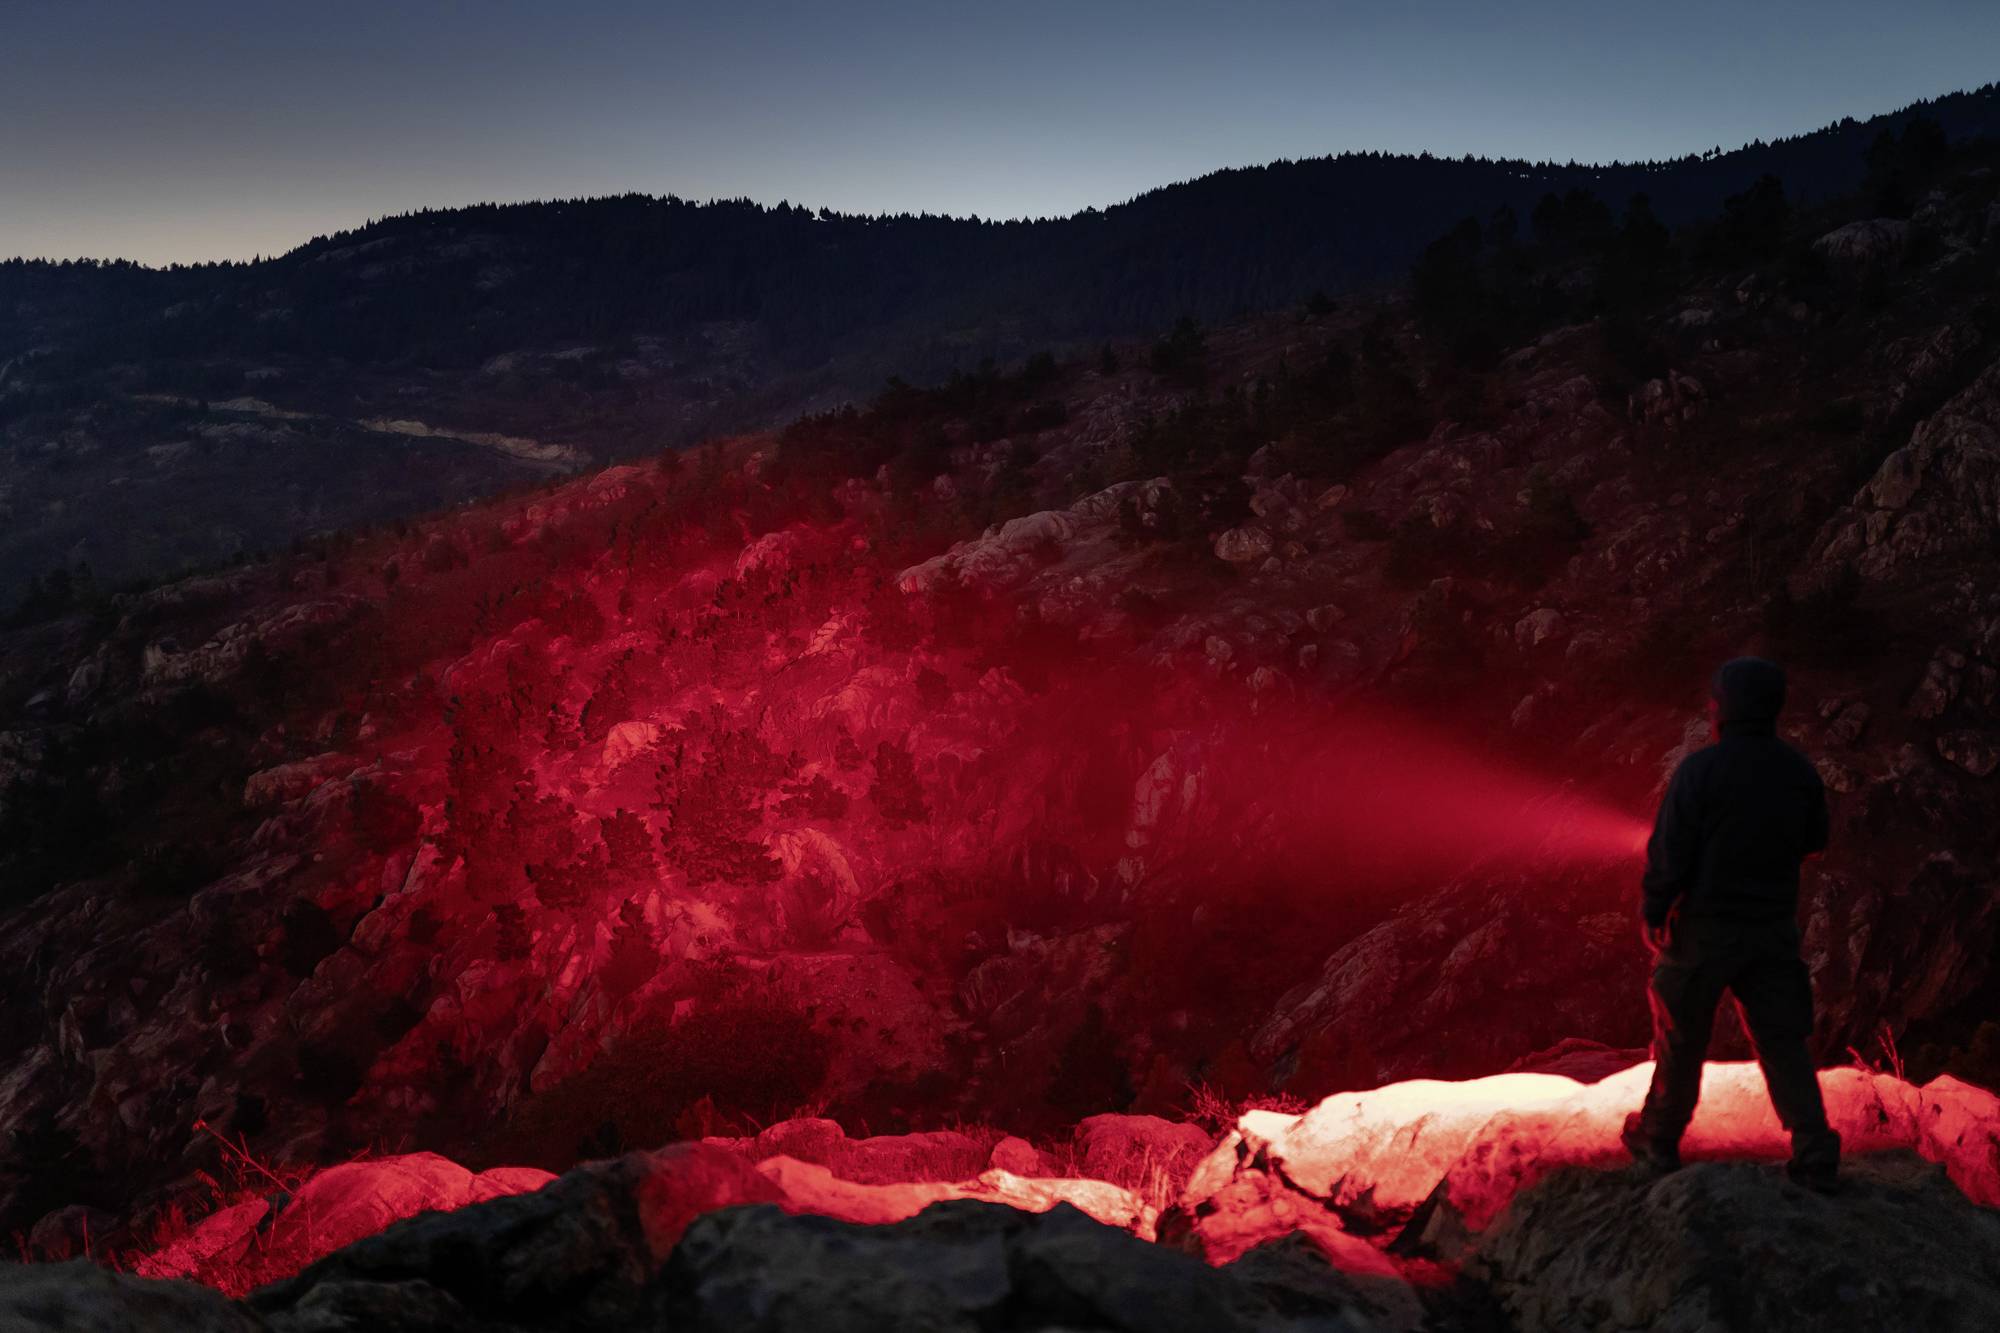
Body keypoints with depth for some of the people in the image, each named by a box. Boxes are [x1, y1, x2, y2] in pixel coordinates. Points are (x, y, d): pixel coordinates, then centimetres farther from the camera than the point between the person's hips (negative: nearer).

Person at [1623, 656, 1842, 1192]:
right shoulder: (1799, 771, -2)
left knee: (1681, 1038, 11)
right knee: (1783, 1041, 11)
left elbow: (1668, 852, -17)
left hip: (1704, 927, -4)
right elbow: (1813, 841, 12)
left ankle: (1659, 1140, 26)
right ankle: (1814, 1154, 5)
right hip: (1775, 927, 4)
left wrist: (1653, 914, -3)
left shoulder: (1699, 770, -19)